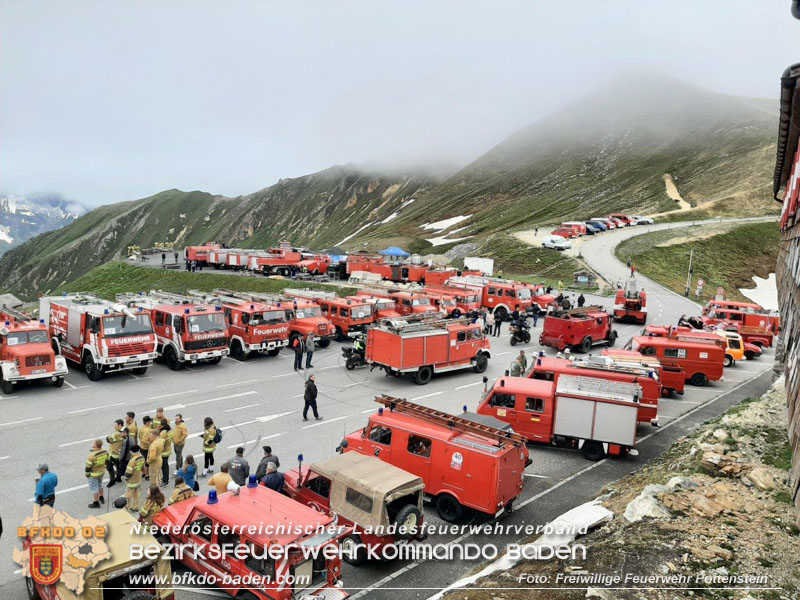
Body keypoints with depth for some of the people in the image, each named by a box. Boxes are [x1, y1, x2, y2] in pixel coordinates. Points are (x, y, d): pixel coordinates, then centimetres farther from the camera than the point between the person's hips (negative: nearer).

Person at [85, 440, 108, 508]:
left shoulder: (92, 455, -31)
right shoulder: (105, 452, -12)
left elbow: (88, 466, -21)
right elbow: (107, 461, 3)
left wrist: (87, 473, -5)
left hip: (93, 474, -7)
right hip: (102, 472, 7)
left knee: (94, 488, 10)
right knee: (100, 485, 29)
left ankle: (96, 503, 22)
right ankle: (101, 498, 46)